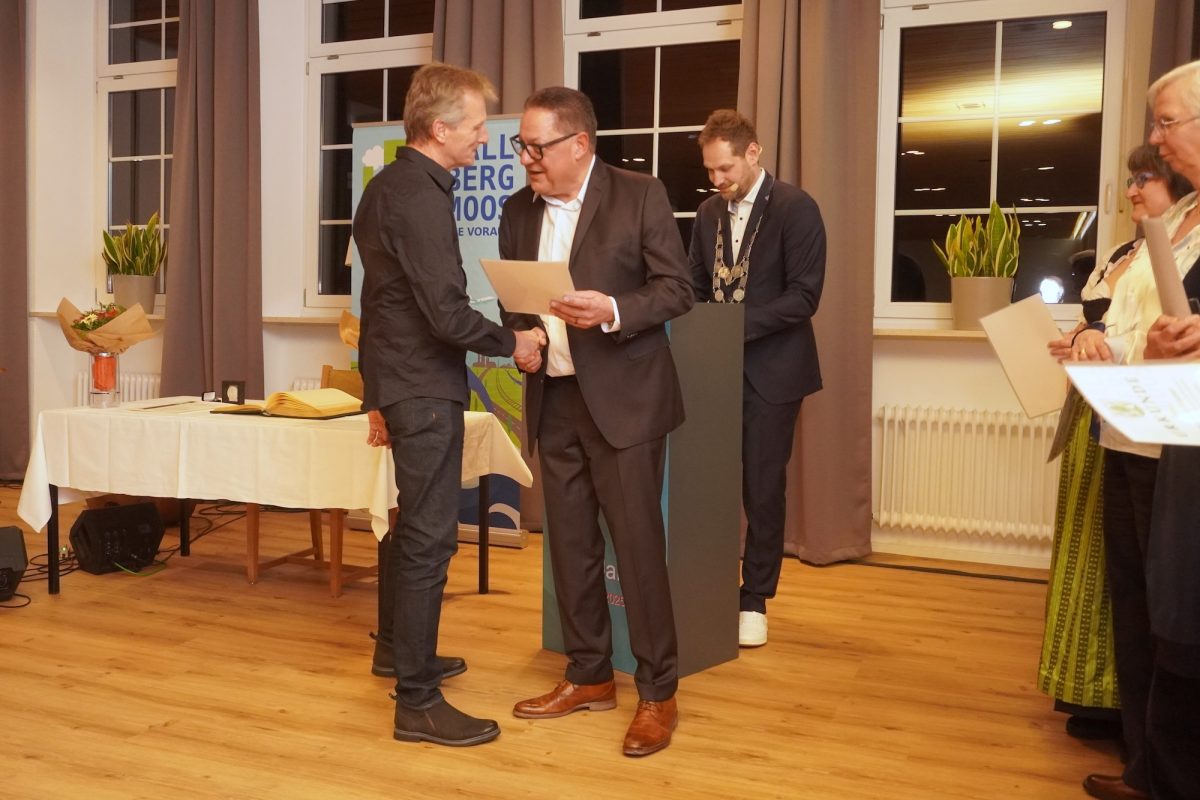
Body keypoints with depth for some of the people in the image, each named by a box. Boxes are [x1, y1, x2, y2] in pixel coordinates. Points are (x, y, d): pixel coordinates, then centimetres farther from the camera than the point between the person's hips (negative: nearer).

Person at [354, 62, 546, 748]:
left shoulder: (386, 187, 13)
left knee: (414, 523, 22)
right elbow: (449, 314, -25)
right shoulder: (421, 198, -19)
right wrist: (512, 342, -8)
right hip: (426, 390, -10)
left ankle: (397, 646, 38)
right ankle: (417, 702, 4)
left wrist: (378, 396, 22)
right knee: (430, 537, -5)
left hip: (398, 382, 10)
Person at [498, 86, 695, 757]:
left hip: (621, 398, -5)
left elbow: (678, 288, -8)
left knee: (637, 544, -2)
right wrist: (520, 337, -6)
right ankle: (590, 677, 27)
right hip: (553, 400, 6)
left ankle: (658, 694, 11)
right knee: (570, 545, 12)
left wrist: (612, 312, -24)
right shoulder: (519, 211, 10)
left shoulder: (641, 196, -6)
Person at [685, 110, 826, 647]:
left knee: (763, 488, 2)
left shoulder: (795, 209, -7)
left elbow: (804, 295, -13)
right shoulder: (709, 212, 11)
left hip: (769, 372, -4)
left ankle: (755, 601, 16)